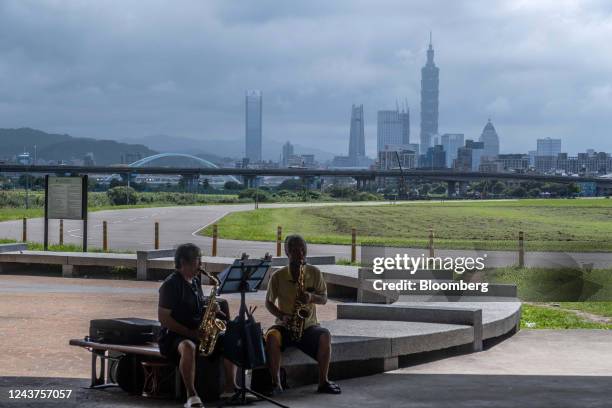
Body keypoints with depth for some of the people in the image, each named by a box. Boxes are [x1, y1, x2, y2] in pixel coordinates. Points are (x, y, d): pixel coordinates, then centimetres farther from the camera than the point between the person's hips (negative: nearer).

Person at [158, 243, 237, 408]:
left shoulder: (195, 281, 13)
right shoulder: (171, 284, -12)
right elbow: (163, 317, -17)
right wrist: (190, 333, -20)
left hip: (197, 334, 8)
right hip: (174, 335, -8)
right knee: (188, 347, -40)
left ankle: (229, 387, -1)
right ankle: (191, 395, -38)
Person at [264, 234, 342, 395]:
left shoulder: (314, 273, -1)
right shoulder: (278, 276, -4)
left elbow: (324, 299, 3)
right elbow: (269, 302, 4)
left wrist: (311, 297, -20)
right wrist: (282, 316, -14)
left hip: (309, 326, 1)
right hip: (285, 327, -1)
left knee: (325, 335, -31)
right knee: (271, 336, -34)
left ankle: (323, 382, -19)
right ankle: (276, 383, -25)